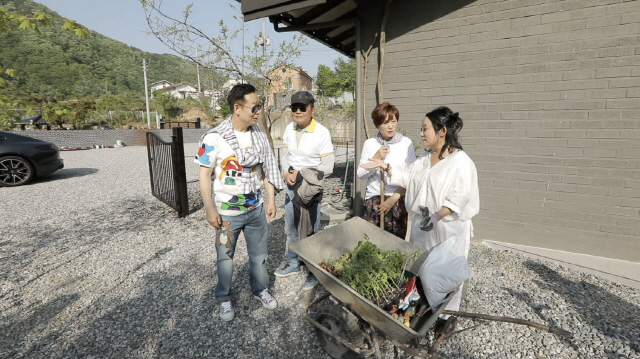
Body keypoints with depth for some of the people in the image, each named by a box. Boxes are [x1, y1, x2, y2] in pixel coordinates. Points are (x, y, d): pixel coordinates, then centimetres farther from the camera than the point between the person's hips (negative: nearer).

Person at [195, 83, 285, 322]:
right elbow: (204, 176, -11)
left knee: (259, 254, 18)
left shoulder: (258, 135, -1)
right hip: (227, 212, -4)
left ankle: (260, 289, 41)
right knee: (225, 257, 14)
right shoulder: (214, 138, -17)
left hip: (256, 209, 4)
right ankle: (224, 299, 36)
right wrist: (210, 210, -12)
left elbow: (266, 169, 6)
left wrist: (271, 200, 5)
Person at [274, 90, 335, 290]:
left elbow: (328, 167, -16)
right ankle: (293, 264, 39)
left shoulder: (322, 133, -17)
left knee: (311, 232, 7)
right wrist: (286, 172, -11)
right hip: (291, 187, 6)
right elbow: (284, 155, 9)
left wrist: (300, 174, -16)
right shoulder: (289, 129, 1)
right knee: (291, 228, 18)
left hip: (311, 189, -6)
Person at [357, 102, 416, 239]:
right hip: (373, 200, 1)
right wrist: (376, 159, -14)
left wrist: (394, 198, -8)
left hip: (398, 200, -1)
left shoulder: (406, 143, -3)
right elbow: (361, 175, 1)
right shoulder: (369, 143, 0)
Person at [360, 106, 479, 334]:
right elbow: (406, 180, 13)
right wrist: (386, 167, 5)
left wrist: (436, 217, -26)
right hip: (422, 224, 7)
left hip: (448, 228, -7)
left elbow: (460, 198, -20)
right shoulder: (424, 159, 7)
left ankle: (448, 316, 28)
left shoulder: (460, 161, -15)